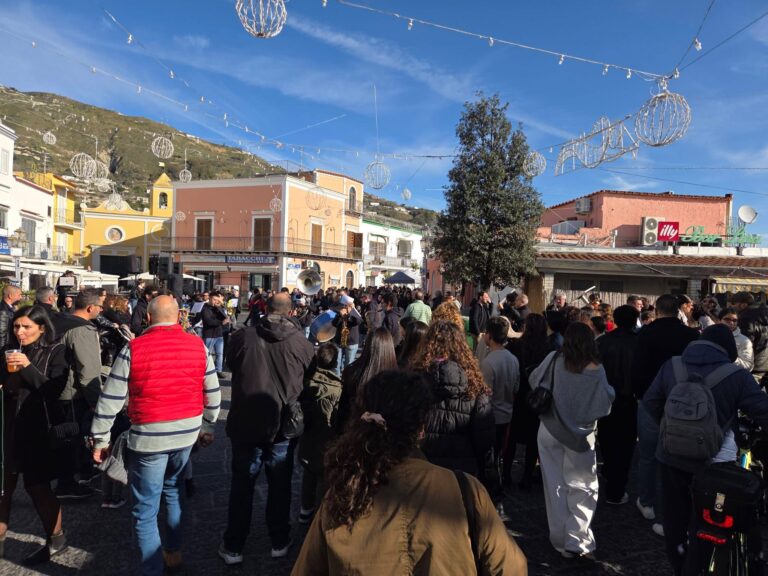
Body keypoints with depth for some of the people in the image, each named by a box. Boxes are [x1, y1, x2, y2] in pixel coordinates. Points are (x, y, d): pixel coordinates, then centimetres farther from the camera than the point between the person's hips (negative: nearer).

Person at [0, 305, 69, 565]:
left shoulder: (55, 352, -7)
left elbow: (55, 390, -13)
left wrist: (28, 367, -22)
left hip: (39, 429, -4)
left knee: (36, 485, 3)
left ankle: (56, 539, 22)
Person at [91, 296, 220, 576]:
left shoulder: (133, 348, -9)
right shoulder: (197, 345, -1)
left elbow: (110, 399, -5)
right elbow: (213, 393, 5)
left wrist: (101, 439, 6)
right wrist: (207, 427, 18)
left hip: (149, 437, -4)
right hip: (186, 433, 4)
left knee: (145, 510, 9)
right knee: (172, 489, 27)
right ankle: (173, 553, 39)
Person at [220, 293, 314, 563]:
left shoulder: (242, 337, -11)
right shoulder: (302, 343, -13)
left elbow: (230, 363, 8)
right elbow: (310, 380, 1)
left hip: (246, 423, 0)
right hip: (283, 425, 0)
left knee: (242, 486, 16)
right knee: (280, 486, 17)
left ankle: (233, 547, 30)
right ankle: (279, 542, 32)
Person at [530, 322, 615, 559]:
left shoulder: (554, 360, -9)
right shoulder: (596, 369, -13)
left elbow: (534, 381, 3)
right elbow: (605, 404, -8)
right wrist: (609, 389, 10)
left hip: (550, 432, 2)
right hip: (579, 436, -2)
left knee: (555, 486, 13)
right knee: (582, 489, 13)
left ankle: (560, 539, 24)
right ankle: (576, 541, 8)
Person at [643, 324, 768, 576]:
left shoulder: (671, 366, -3)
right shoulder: (737, 375, -14)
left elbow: (650, 401, 1)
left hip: (672, 457, 4)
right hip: (712, 462, -3)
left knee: (675, 519, 19)